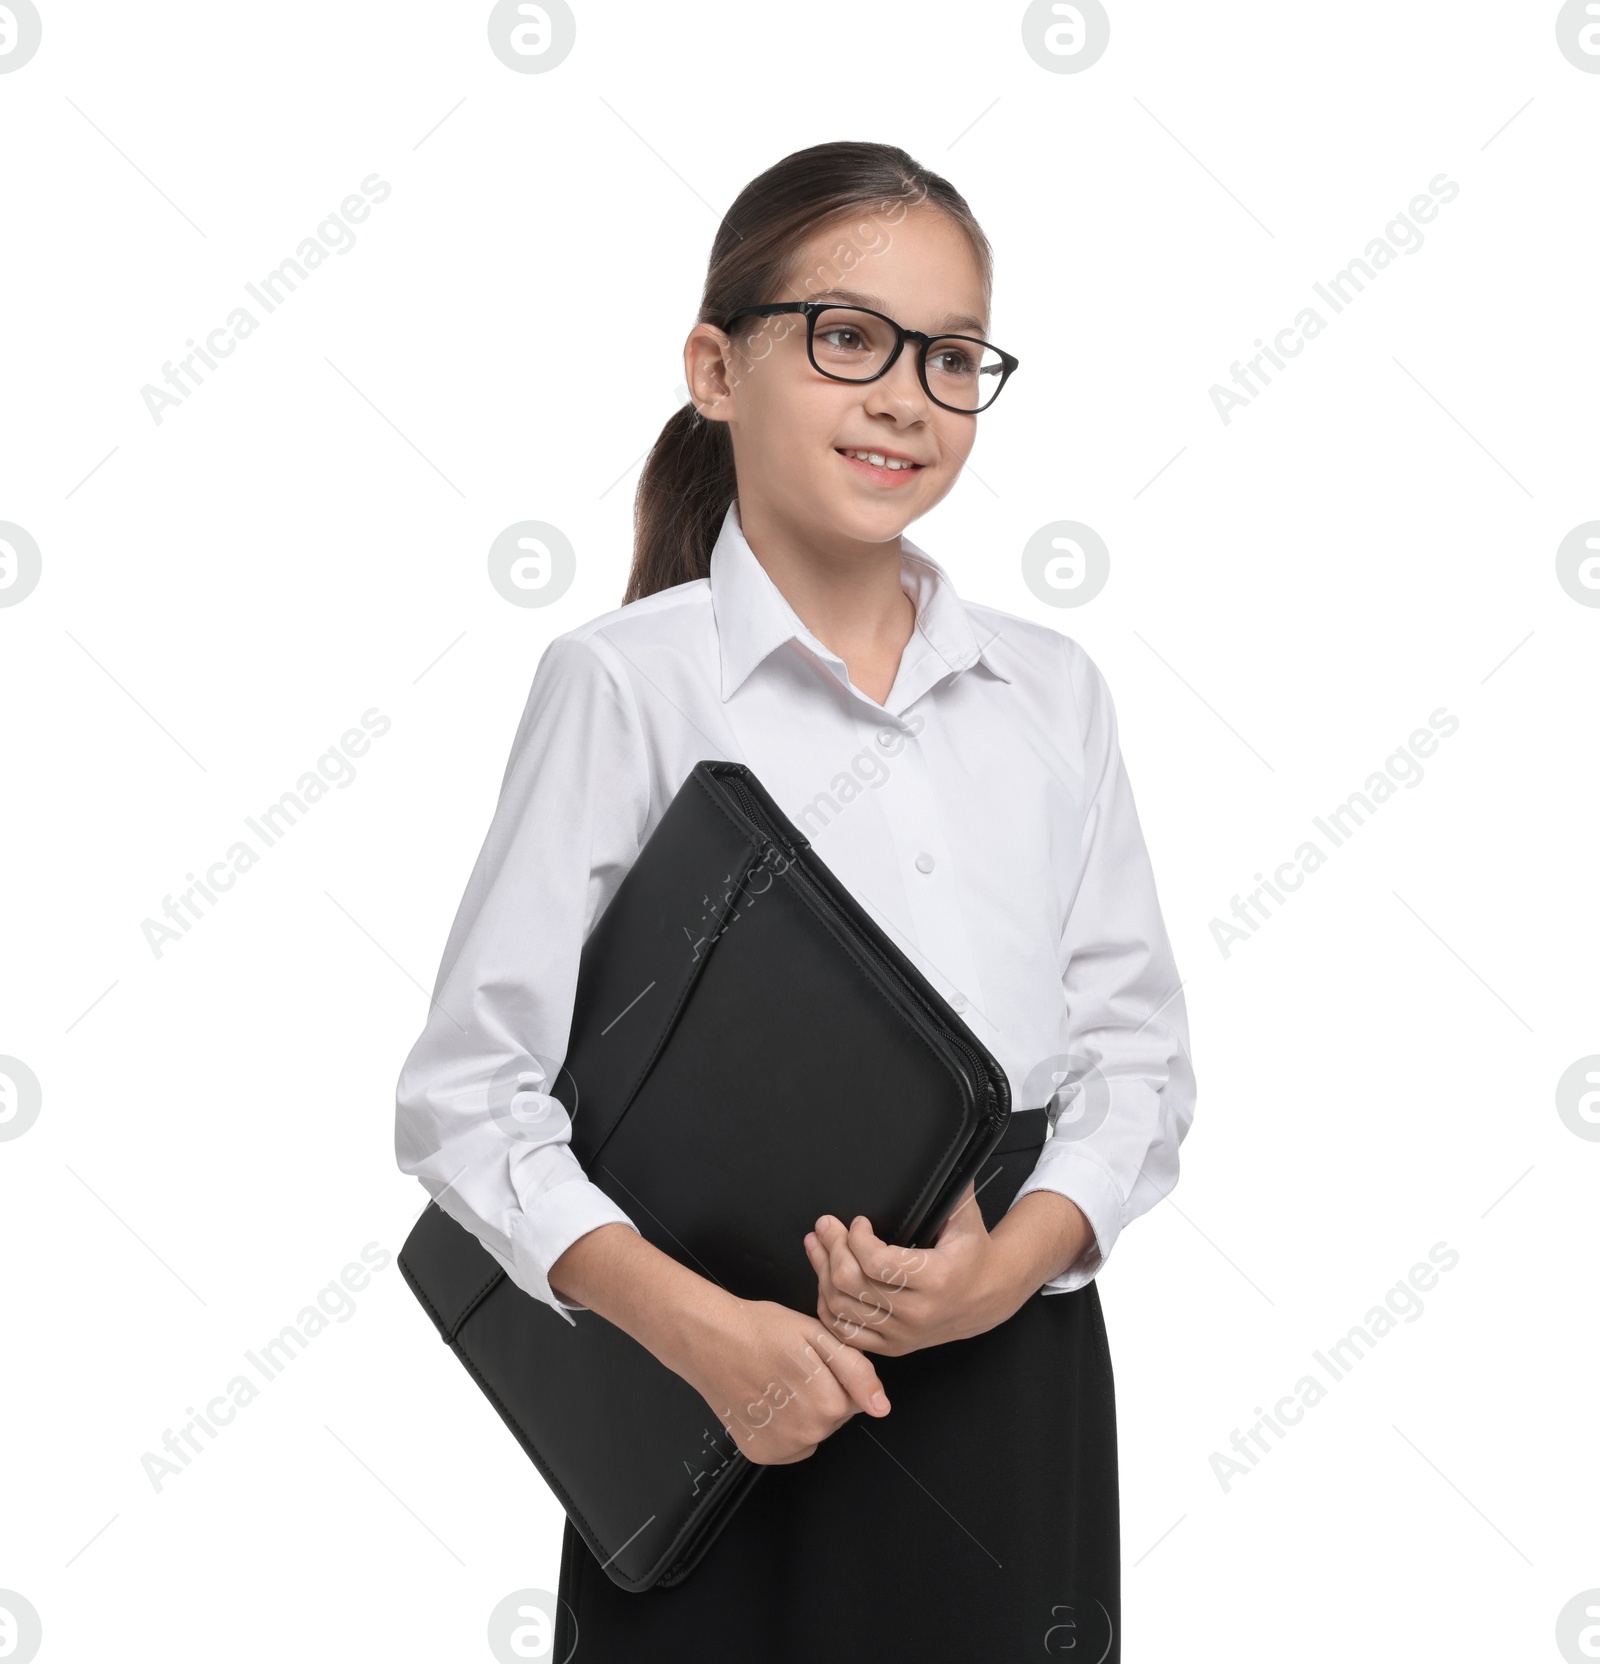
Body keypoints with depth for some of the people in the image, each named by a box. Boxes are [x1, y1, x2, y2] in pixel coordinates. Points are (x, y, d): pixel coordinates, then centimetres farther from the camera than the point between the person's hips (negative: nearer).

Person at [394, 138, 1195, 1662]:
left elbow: (1138, 1046, 6)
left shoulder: (1049, 685, 6)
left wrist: (1012, 1262, -12)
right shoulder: (623, 682, -7)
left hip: (1017, 1375, 4)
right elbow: (467, 1092, -10)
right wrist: (693, 1323, -22)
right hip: (736, 1405, -3)